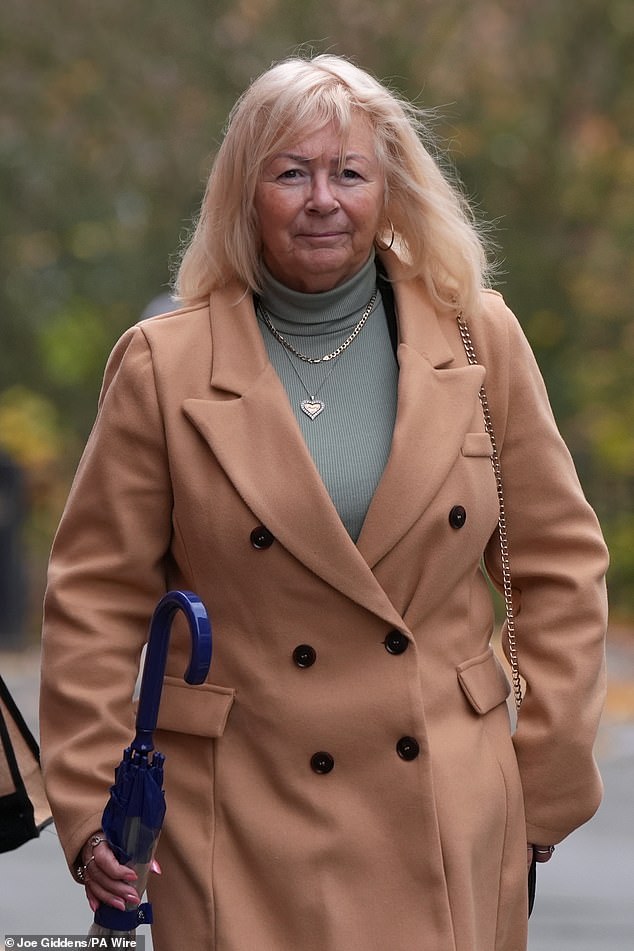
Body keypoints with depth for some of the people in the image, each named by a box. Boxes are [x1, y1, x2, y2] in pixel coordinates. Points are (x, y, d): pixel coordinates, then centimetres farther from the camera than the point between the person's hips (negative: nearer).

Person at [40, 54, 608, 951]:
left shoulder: (479, 339, 4)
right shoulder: (163, 365, -1)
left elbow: (560, 569, 9)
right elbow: (96, 602, 1)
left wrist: (547, 782, 6)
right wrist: (90, 807, -6)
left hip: (450, 829, 2)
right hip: (245, 831, -2)